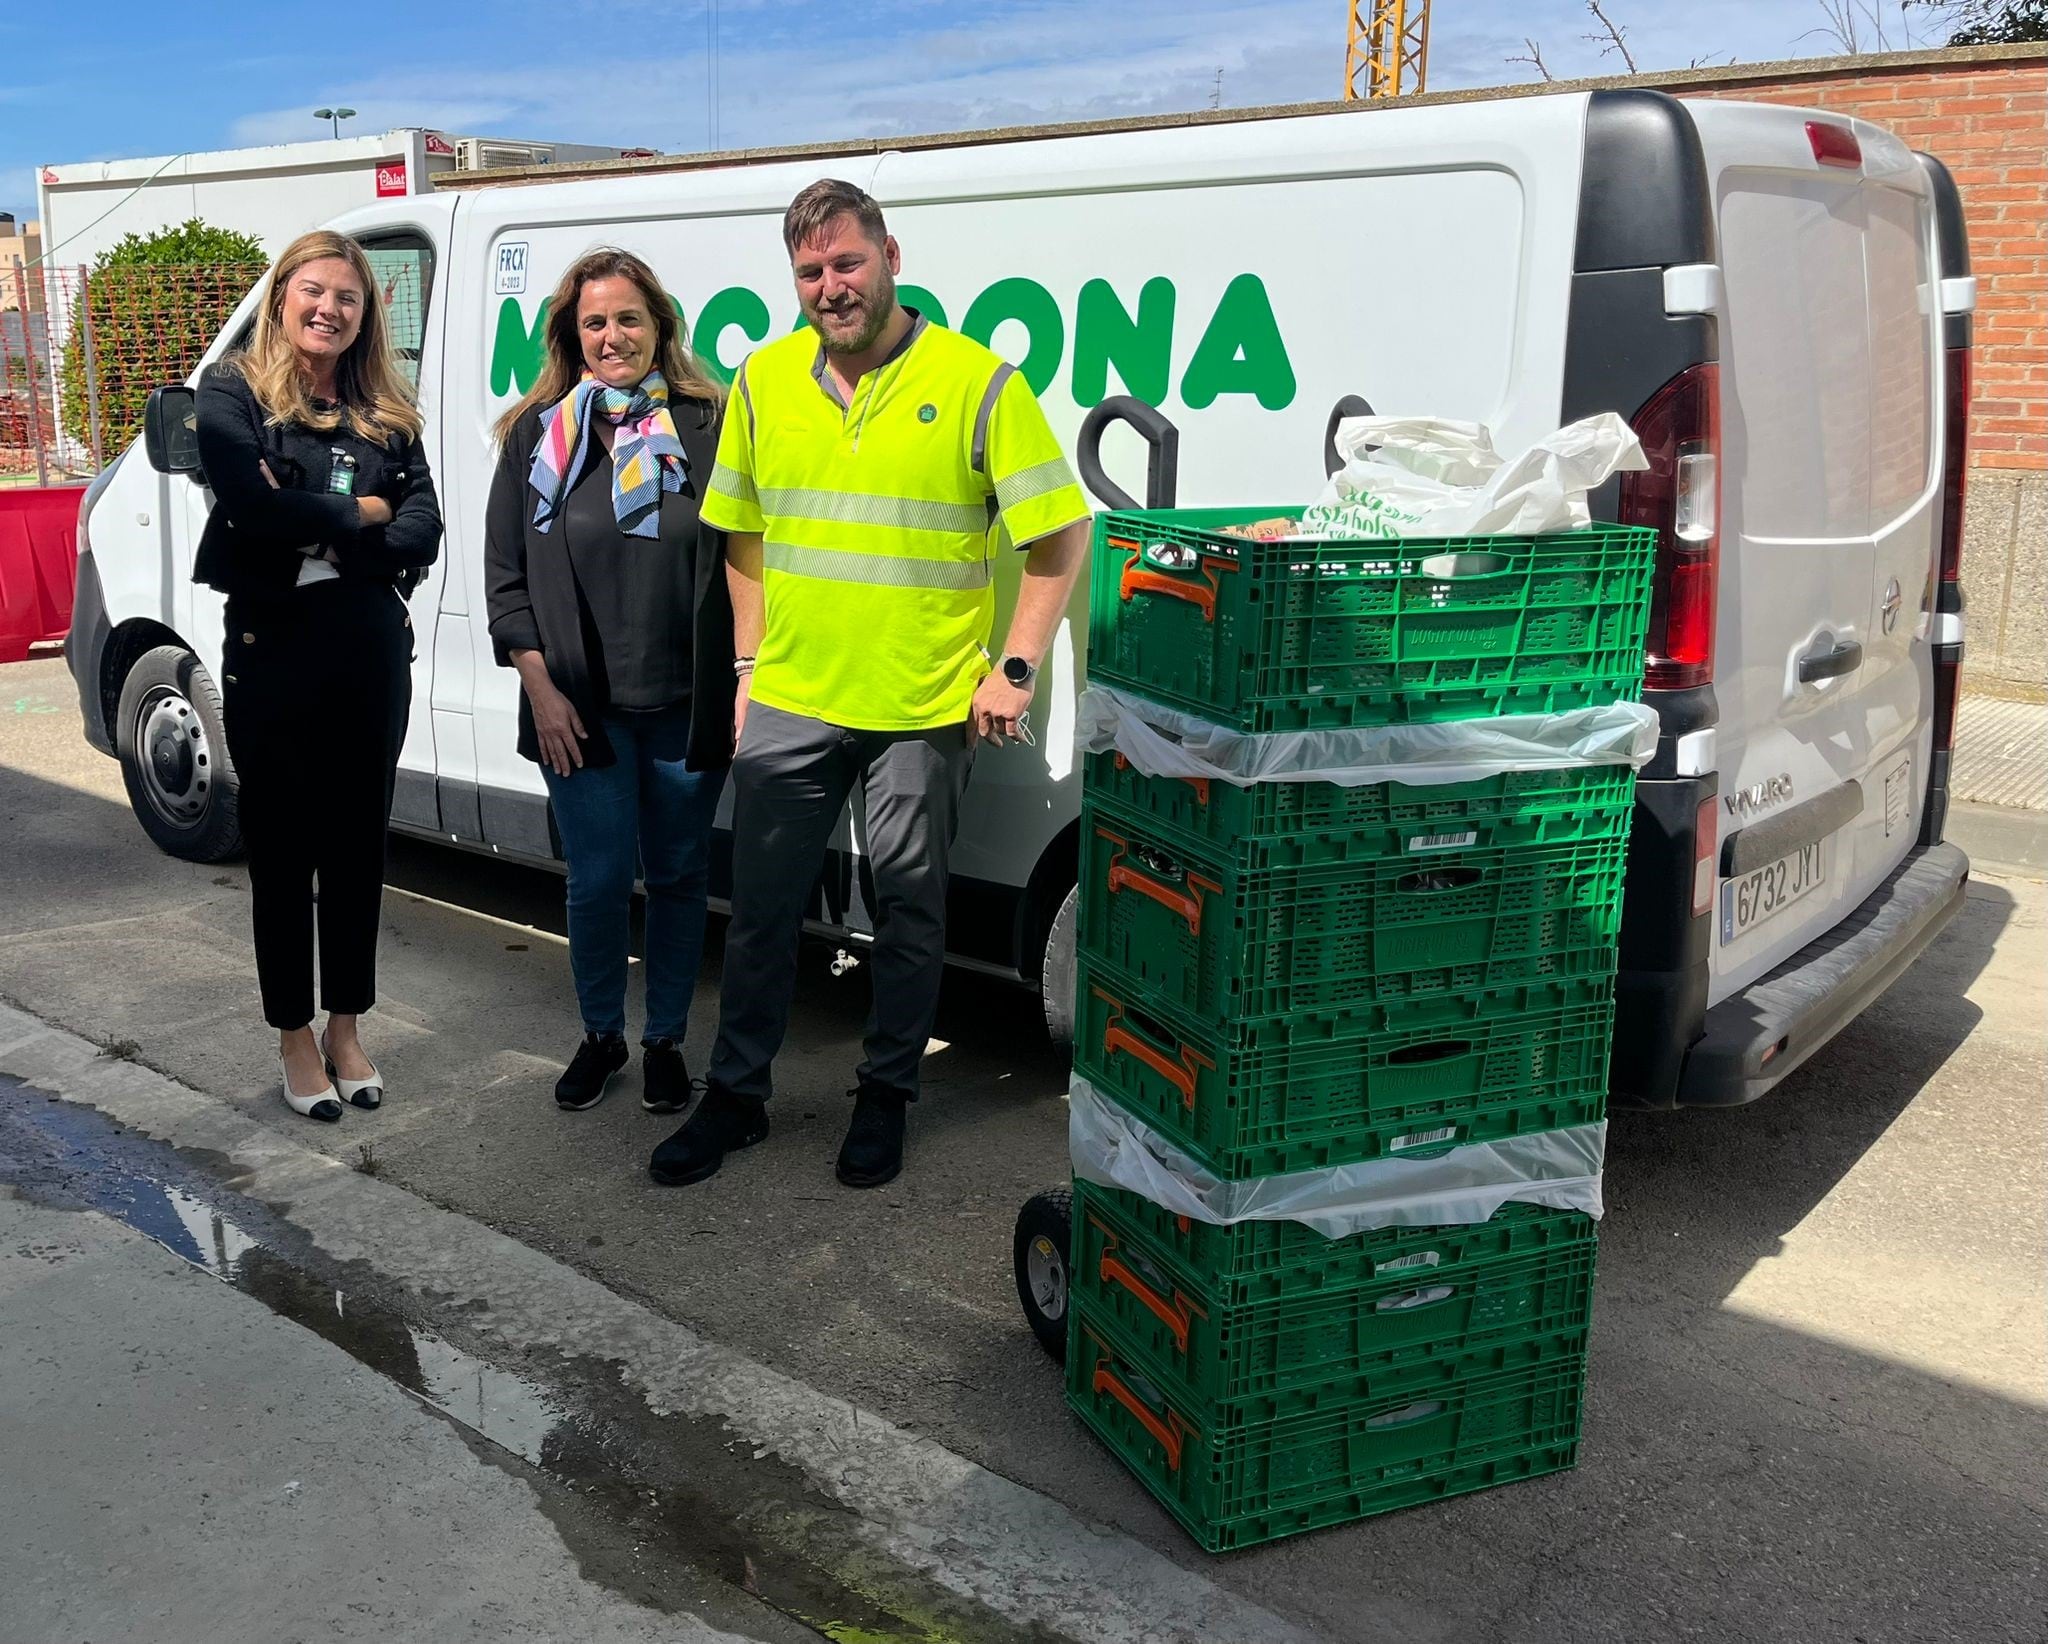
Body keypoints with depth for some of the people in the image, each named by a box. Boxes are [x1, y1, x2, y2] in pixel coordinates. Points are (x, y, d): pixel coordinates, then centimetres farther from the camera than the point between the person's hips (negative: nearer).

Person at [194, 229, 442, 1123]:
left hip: (374, 648, 4)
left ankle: (345, 1029, 25)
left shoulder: (386, 412, 9)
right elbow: (252, 504, -19)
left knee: (358, 846, 11)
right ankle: (295, 1038, 21)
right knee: (283, 849, 7)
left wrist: (320, 536, -15)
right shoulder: (232, 392, -2)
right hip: (273, 649, -3)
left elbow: (423, 530, -3)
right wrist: (361, 513, -9)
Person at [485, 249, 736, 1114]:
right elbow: (505, 573, 5)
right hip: (580, 707, 0)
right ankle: (600, 1035, 25)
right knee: (598, 880, 3)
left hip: (685, 704, 0)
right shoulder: (538, 434, 4)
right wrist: (541, 686, -4)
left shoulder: (706, 426, 0)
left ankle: (665, 1040, 27)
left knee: (678, 876, 10)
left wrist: (736, 686, -4)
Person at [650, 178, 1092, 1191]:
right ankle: (734, 1096, 27)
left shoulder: (976, 383, -9)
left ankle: (885, 1097, 28)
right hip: (788, 703, 3)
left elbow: (1062, 536, -6)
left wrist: (1015, 670, -9)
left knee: (909, 910, 10)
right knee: (760, 907, 11)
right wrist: (751, 662, 10)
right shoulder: (763, 381, 5)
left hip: (924, 709, -3)